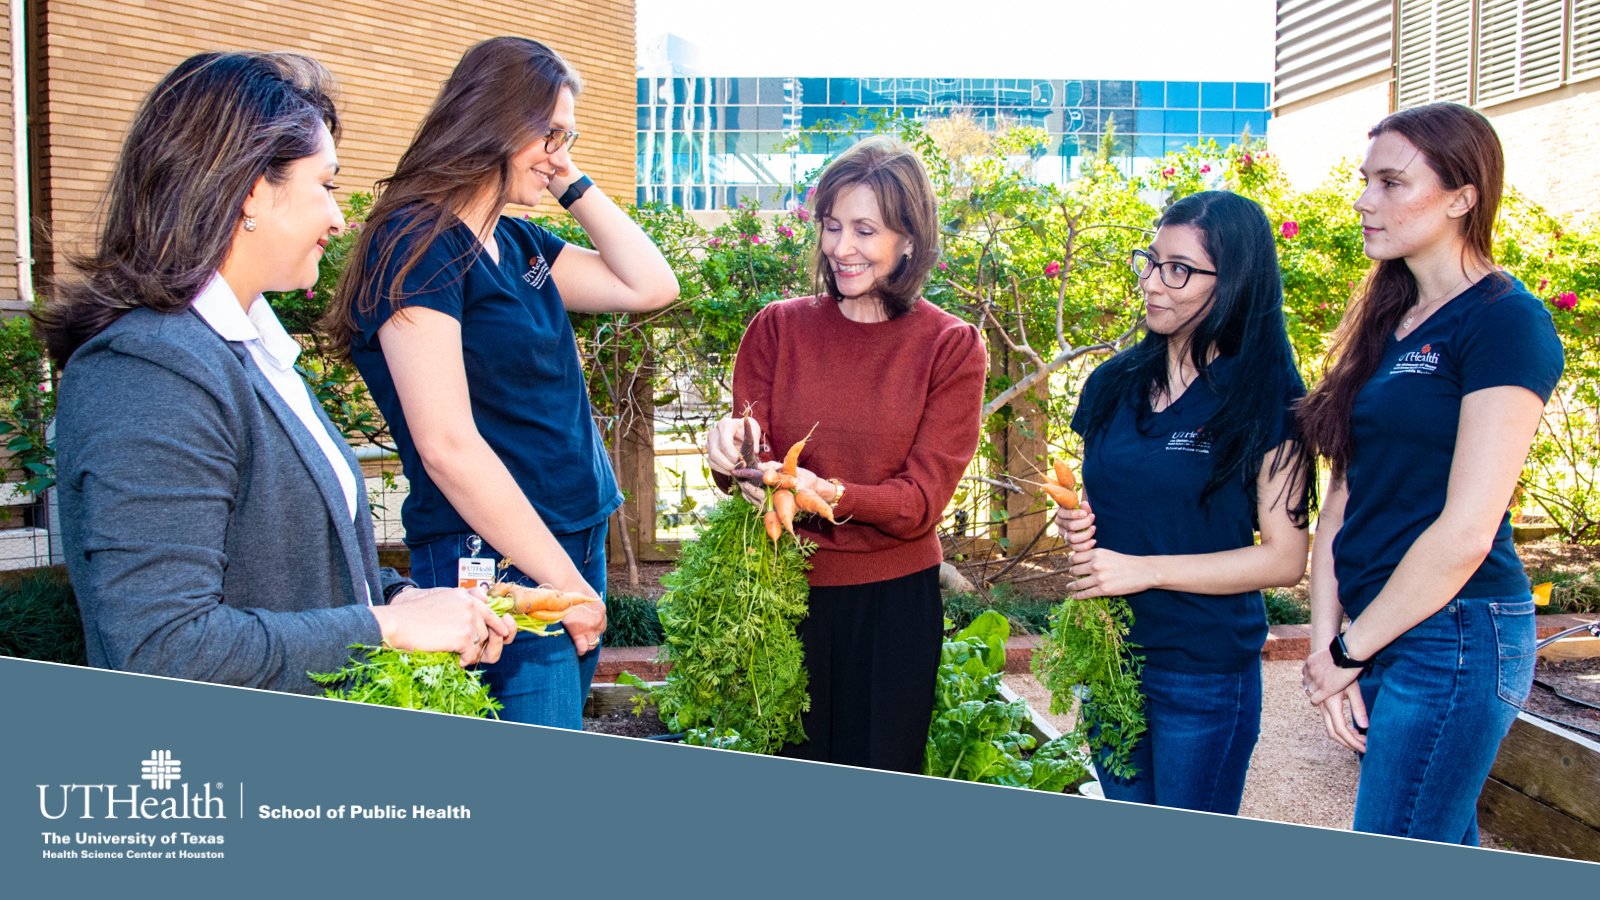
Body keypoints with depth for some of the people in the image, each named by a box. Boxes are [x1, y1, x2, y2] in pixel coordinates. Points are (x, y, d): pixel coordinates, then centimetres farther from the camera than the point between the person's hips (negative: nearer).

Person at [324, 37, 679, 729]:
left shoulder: (519, 244, 12)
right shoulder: (416, 244, -13)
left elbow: (651, 287, 12)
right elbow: (447, 445, -19)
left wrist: (573, 185, 7)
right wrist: (564, 582, -16)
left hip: (575, 542, 9)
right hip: (500, 563, -9)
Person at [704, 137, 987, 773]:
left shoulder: (951, 348, -5)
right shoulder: (777, 327, 0)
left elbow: (923, 499, -10)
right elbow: (748, 459, 0)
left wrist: (830, 495, -27)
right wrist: (730, 451, -23)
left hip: (892, 601, -1)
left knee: (879, 785, 14)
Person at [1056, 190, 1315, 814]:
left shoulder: (1267, 399, -11)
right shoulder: (1113, 382, 4)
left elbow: (1285, 558, -13)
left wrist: (1142, 570, -18)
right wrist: (1076, 526, -5)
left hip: (1206, 673, -5)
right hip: (1108, 655, 5)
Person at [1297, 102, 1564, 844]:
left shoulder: (1506, 322, -12)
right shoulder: (1387, 323, 12)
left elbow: (1466, 531, -18)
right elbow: (1343, 495, 9)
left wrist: (1350, 651, -10)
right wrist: (1324, 642, -1)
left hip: (1452, 635, -7)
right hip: (1378, 629, 8)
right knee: (1443, 853, 18)